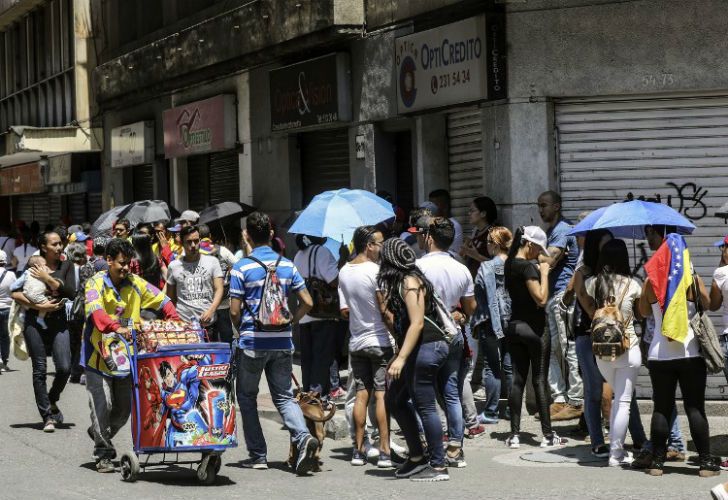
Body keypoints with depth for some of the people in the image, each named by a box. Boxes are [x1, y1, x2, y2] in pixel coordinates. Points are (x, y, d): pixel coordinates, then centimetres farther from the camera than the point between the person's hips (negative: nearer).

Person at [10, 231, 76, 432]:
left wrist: (48, 279, -11)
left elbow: (71, 293, -5)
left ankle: (52, 401, 21)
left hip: (59, 321, 2)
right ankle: (47, 417, 4)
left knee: (64, 368, -8)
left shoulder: (66, 266, 8)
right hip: (35, 322, -2)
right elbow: (16, 294, -4)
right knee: (40, 370, -1)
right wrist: (38, 306, -12)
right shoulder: (33, 267, 3)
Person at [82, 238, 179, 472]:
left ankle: (100, 433, 39)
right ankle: (103, 453, 6)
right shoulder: (96, 283, -12)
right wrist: (116, 328, -46)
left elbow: (163, 301, 6)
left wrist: (175, 323, -12)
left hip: (127, 354, 5)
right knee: (102, 405, -6)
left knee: (125, 407, 12)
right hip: (99, 354, -5)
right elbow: (95, 311, -30)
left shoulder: (135, 283, 3)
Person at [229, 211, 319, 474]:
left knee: (247, 397, 12)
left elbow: (235, 311, -9)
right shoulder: (287, 265, 4)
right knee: (284, 396, 9)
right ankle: (303, 437, -17)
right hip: (283, 342, 4)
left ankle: (258, 455, 11)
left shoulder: (241, 268, -9)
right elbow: (307, 302, 3)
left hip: (252, 342, -3)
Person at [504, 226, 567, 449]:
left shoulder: (509, 264, 8)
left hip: (514, 326, 7)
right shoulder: (527, 267, -17)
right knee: (540, 380, -2)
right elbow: (541, 299, -21)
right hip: (533, 328, -7)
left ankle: (514, 434, 6)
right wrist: (544, 273, -11)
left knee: (518, 379, 7)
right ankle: (548, 435, 2)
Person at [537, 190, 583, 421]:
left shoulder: (563, 230, -11)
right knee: (550, 350, 9)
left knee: (569, 350, -7)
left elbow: (549, 262, -20)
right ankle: (560, 399, 12)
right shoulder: (551, 231, 20)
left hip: (563, 295, -10)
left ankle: (575, 402, -4)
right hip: (552, 297, 10)